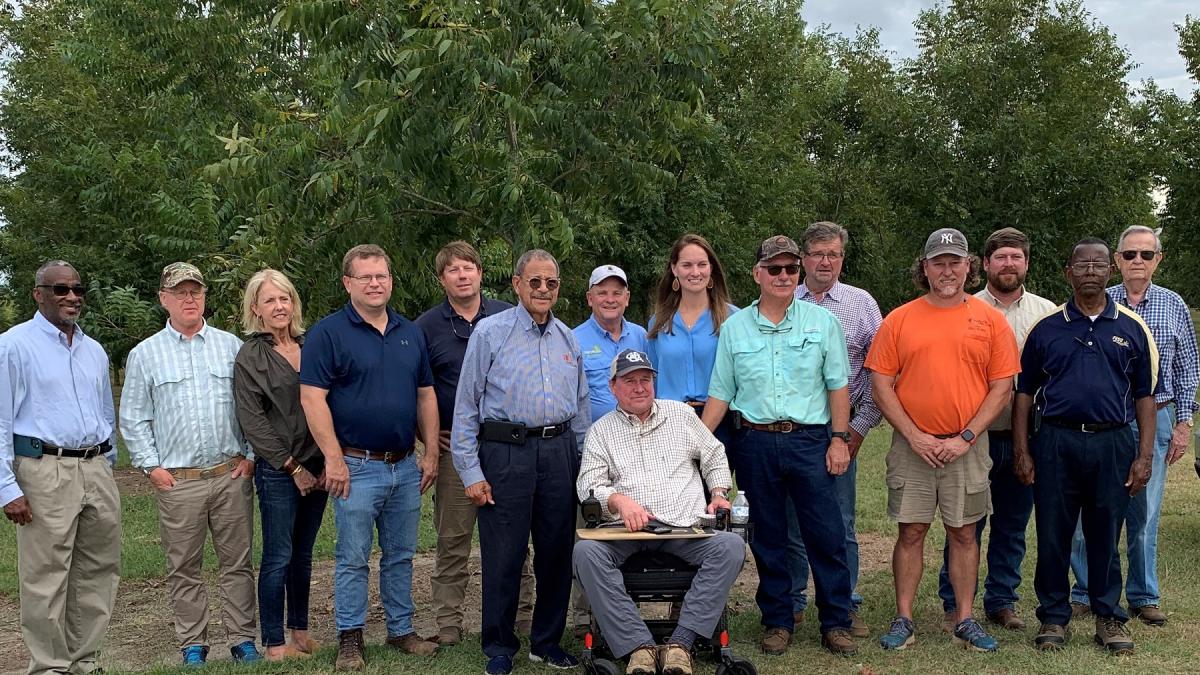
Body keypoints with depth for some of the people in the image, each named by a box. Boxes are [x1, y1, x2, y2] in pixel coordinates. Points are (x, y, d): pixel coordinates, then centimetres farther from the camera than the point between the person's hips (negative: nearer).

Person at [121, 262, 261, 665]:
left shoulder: (230, 346, 7)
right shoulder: (145, 354, 6)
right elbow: (133, 419, 6)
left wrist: (251, 455, 1)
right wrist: (151, 466, -2)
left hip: (232, 474, 1)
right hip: (177, 479, 0)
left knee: (236, 562, 5)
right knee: (184, 568, 6)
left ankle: (242, 639, 14)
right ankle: (192, 644, 17)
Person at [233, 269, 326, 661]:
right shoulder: (250, 356, -4)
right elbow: (252, 420, -8)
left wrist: (328, 462, 2)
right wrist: (293, 467, -10)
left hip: (317, 468, 4)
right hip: (278, 470, -4)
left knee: (303, 555, 13)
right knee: (279, 557, 0)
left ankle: (300, 630, 25)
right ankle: (274, 643, 10)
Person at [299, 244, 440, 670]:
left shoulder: (411, 333, 11)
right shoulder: (328, 333, -7)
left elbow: (426, 396, 14)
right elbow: (312, 398, -12)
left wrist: (431, 453, 8)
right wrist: (334, 458, -16)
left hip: (406, 466, 5)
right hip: (357, 465, -5)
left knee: (401, 556, 14)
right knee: (353, 559, 3)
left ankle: (401, 630, 25)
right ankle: (350, 639, 14)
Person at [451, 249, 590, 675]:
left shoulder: (568, 339, 12)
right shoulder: (490, 333, -2)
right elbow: (466, 406, -3)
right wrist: (471, 472, -8)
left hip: (559, 451, 5)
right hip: (506, 451, -4)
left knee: (557, 552, 9)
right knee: (503, 556, 0)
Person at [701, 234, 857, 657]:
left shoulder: (822, 322, 3)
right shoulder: (734, 328, 6)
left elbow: (838, 386, 3)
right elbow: (720, 393, 7)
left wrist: (838, 439, -4)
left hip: (809, 441, -1)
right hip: (755, 443, 2)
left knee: (827, 536, 0)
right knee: (767, 538, 9)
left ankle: (836, 623, 13)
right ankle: (777, 621, 21)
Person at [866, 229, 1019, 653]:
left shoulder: (990, 320, 2)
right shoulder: (899, 320, 1)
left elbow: (1002, 387, 0)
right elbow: (881, 384, 0)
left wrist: (965, 438, -8)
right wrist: (914, 436, -9)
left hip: (967, 447, 0)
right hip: (912, 445, 0)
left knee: (963, 534, 8)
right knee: (911, 532, 5)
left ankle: (965, 621, 19)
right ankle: (903, 620, 15)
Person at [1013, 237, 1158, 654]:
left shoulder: (1131, 327, 6)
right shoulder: (1046, 328, 5)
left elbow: (1144, 395, 6)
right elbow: (1024, 392, 7)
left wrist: (1145, 455, 0)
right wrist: (1022, 451, 1)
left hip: (1113, 443, 0)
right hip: (1055, 442, 0)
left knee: (1105, 536, 9)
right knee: (1053, 535, 5)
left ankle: (1109, 617, 22)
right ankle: (1053, 617, 18)